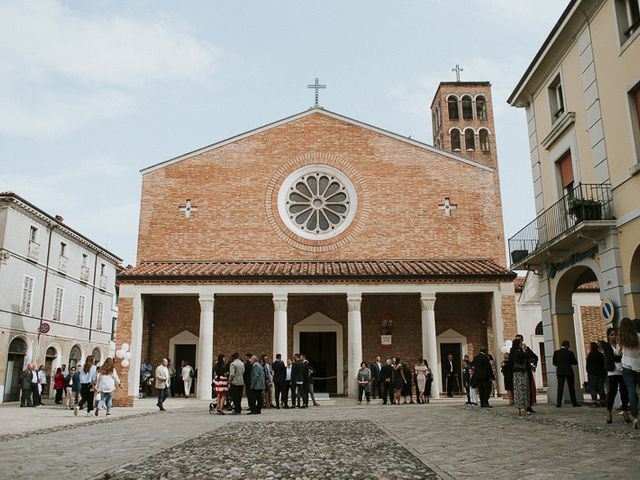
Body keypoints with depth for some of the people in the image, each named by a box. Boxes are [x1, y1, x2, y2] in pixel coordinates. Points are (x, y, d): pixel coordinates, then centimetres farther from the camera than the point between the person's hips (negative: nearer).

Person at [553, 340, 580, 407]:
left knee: (560, 387, 3)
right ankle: (574, 402, 11)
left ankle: (558, 402, -3)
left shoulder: (556, 352, -1)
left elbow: (554, 362, 3)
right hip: (569, 372, -2)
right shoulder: (570, 353, -9)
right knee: (571, 387, 7)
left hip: (560, 372, 2)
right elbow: (575, 362, -5)